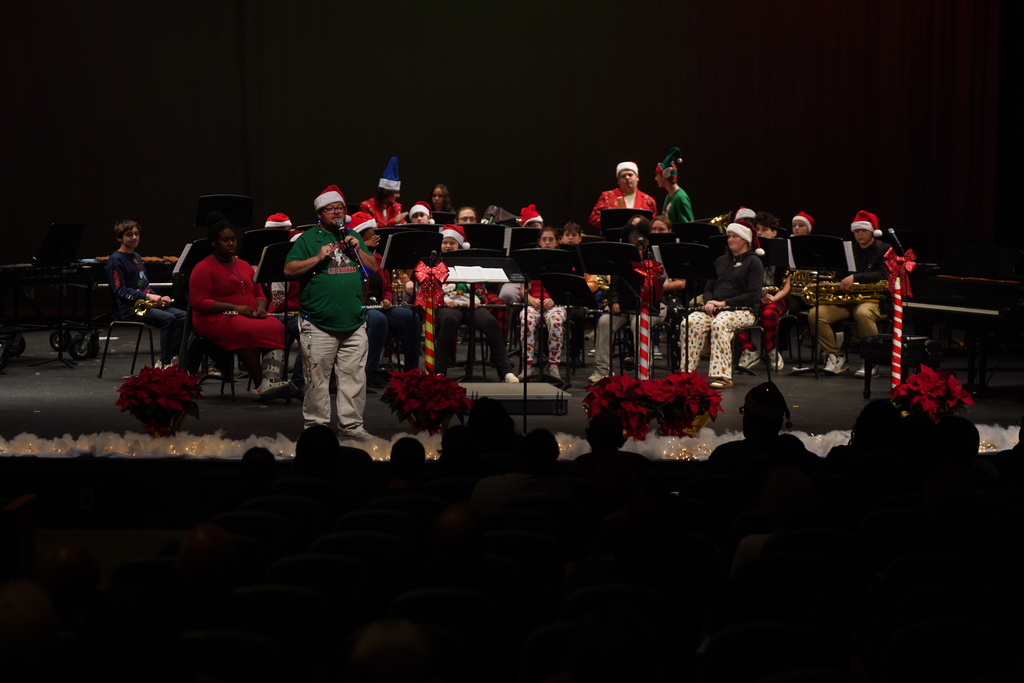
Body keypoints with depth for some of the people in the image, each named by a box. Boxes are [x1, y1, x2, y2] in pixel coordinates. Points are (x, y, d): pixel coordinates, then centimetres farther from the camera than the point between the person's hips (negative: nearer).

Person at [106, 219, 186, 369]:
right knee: (168, 318, -29)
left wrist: (159, 298, 5)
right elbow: (120, 291, -15)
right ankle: (164, 364, -23)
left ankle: (168, 358, -4)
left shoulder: (137, 257, 21)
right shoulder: (115, 261, -7)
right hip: (129, 309, -9)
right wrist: (148, 296, -23)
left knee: (183, 317, -8)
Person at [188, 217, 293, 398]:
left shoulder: (245, 266, 22)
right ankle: (260, 384, -27)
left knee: (277, 327, -27)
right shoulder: (203, 268, 0)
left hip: (249, 317, 6)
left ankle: (271, 381, -43)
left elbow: (259, 294, 24)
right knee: (250, 331, -38)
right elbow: (199, 303, -9)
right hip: (216, 320, -6)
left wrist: (260, 307, -2)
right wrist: (233, 308, -18)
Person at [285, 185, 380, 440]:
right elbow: (289, 269, -5)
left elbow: (373, 268, 15)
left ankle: (351, 425, 11)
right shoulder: (308, 238, 3)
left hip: (354, 322, 4)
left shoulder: (353, 237, 17)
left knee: (354, 377, 4)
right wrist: (317, 258, -14)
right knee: (317, 378, -1)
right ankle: (316, 424, 7)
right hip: (319, 323, -4)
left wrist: (357, 250, -1)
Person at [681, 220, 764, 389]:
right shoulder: (721, 261, 20)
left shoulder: (753, 262, 1)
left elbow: (753, 295, -10)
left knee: (719, 323, -38)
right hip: (715, 308, 5)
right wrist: (709, 302, -4)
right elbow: (708, 288, 20)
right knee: (691, 322, -25)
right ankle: (687, 372, -28)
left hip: (743, 310, -5)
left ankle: (723, 376, -38)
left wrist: (724, 303, -15)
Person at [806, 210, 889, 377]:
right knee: (815, 313, -19)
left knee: (862, 313, -42)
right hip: (846, 297, 5)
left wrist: (855, 278, -24)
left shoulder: (883, 250, 3)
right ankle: (837, 358, -9)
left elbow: (883, 275, -13)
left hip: (873, 299, -5)